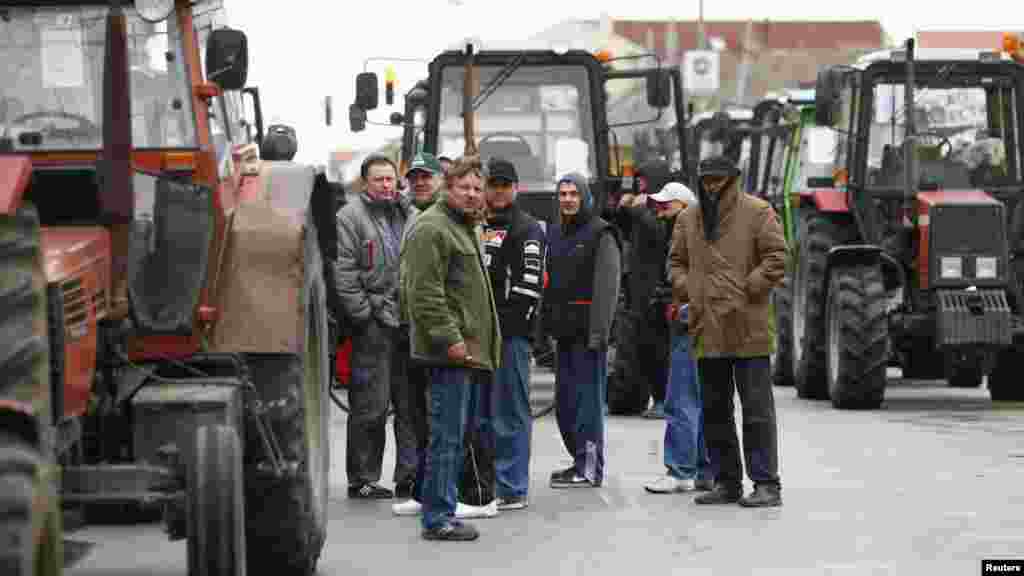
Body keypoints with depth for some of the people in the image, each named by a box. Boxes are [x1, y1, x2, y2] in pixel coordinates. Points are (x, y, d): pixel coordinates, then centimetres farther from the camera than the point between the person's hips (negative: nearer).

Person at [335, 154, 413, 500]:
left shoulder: (407, 214, 16)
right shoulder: (350, 217, -4)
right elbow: (344, 273, -9)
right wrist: (363, 315, -13)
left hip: (408, 321, 6)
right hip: (373, 323, -6)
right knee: (371, 406, -4)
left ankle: (409, 474, 12)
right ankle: (362, 478, 4)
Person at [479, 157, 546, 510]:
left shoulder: (527, 230, -5)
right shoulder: (478, 227, 20)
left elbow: (528, 286, -14)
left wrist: (503, 327, -18)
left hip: (510, 335, -8)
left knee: (508, 414, -7)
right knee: (480, 412, 12)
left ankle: (511, 490, -5)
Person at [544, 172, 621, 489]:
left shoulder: (600, 234, -7)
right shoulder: (555, 234, 17)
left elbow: (607, 287, -13)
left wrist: (597, 332, -19)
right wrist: (547, 325, 12)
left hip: (588, 331, -8)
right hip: (564, 330, 8)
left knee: (587, 398, -8)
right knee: (564, 401, 11)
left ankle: (590, 468, -5)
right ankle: (581, 462, 21)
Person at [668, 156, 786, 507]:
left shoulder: (757, 213, -3)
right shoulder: (688, 220, 12)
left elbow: (776, 258, -8)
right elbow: (676, 262, 21)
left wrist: (746, 290, -12)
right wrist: (687, 290, 4)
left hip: (747, 328, -6)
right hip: (707, 329, 6)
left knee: (757, 408, -5)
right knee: (714, 409, 11)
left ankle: (766, 483, -2)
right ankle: (726, 482, 19)